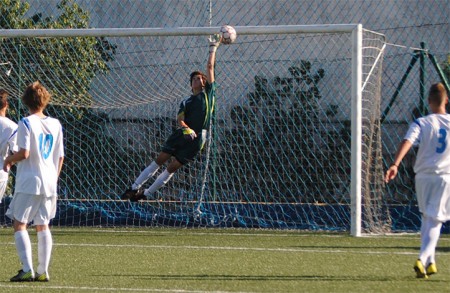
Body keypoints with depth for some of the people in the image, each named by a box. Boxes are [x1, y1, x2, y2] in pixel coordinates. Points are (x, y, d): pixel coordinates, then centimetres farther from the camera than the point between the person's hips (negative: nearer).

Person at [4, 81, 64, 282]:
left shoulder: (26, 123, -9)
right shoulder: (55, 124, 8)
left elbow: (24, 153, -17)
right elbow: (60, 157, 11)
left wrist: (9, 160, 3)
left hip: (28, 182, -6)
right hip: (49, 183, 6)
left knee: (19, 225, -1)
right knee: (43, 226, 13)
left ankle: (27, 270, -13)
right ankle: (43, 271, 8)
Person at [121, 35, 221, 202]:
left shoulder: (208, 92, 12)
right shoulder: (186, 103, 15)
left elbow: (210, 66, 11)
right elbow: (180, 120, -1)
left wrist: (213, 47, 14)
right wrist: (186, 128, -23)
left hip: (196, 139, -2)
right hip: (182, 134, 2)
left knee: (173, 167, -2)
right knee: (160, 160, -5)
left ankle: (145, 193, 2)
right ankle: (135, 188, -1)